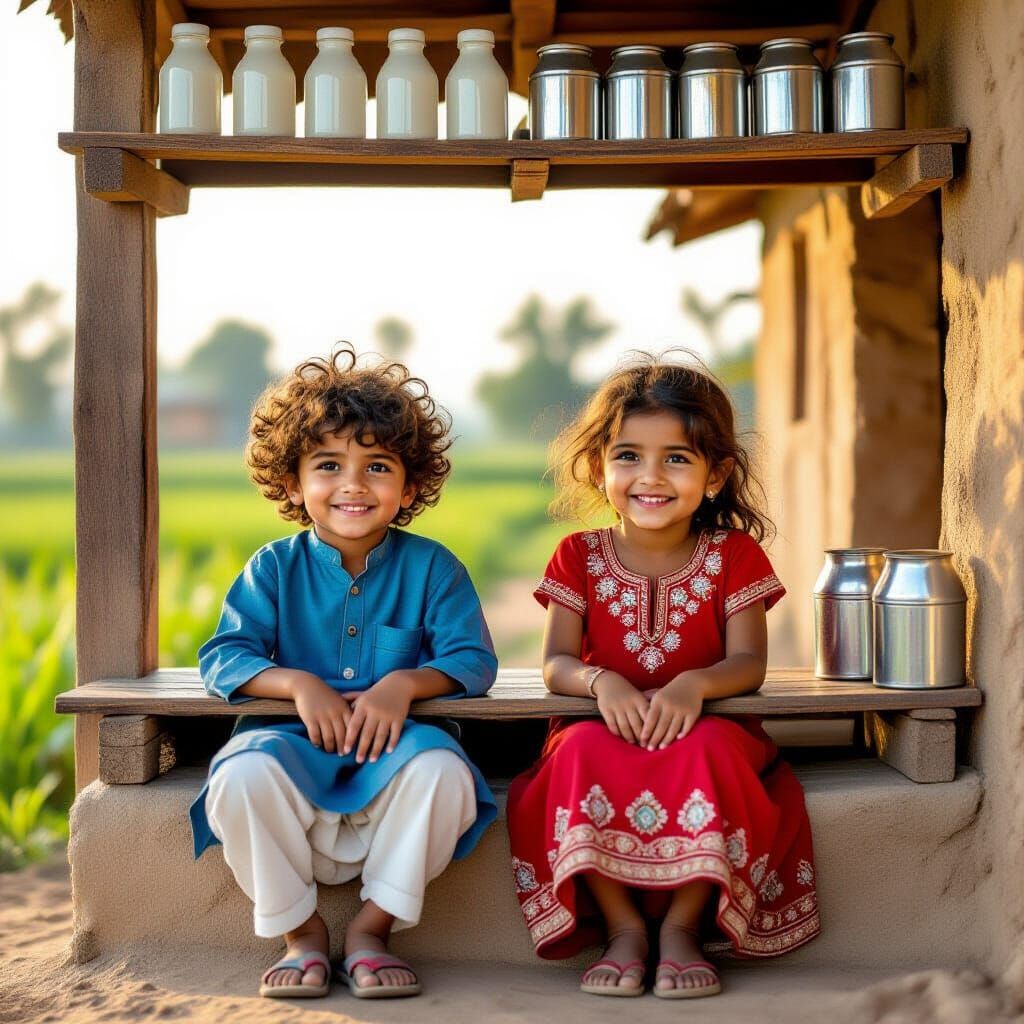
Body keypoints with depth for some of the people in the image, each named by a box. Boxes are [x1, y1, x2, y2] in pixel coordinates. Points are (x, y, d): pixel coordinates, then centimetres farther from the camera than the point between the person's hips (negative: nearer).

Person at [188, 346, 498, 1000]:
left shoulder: (431, 567, 2)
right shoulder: (274, 568, 4)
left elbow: (473, 660, -5)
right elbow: (224, 658, -3)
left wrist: (406, 683, -24)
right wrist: (299, 684, -21)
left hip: (394, 744, 0)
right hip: (297, 746, 1)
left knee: (441, 769, -34)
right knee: (243, 775, -33)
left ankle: (372, 927, -10)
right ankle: (300, 932, -6)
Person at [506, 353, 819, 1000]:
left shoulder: (734, 555, 2)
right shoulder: (580, 558, 4)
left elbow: (748, 663, -7)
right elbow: (556, 665, -3)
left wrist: (694, 685, -29)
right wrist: (599, 682, -26)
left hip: (703, 727, -1)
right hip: (606, 731, 1)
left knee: (712, 750, -35)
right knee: (580, 749, -33)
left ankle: (683, 924, -20)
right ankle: (622, 926, -20)